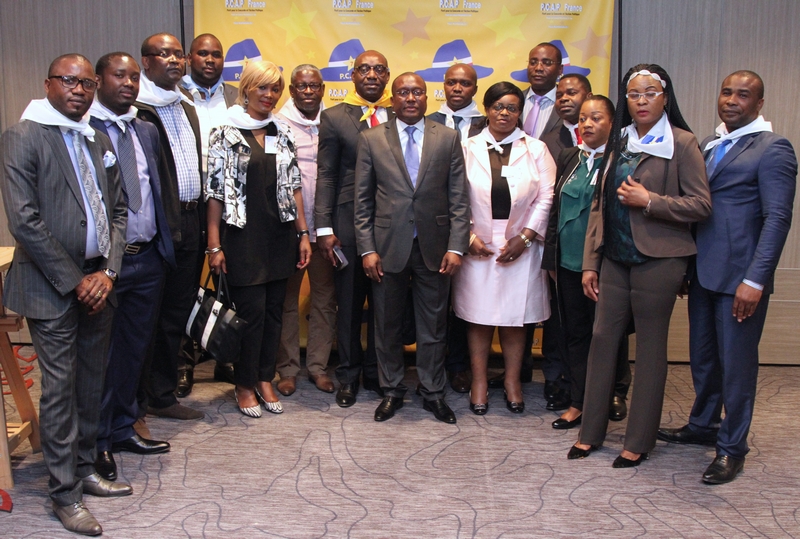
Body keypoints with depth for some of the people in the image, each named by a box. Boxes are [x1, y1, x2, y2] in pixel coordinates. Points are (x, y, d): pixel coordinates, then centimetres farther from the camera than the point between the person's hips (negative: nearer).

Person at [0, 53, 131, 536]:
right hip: (52, 286, -6)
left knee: (92, 383, 13)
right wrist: (74, 281, -13)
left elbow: (118, 210, 12)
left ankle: (85, 470, 29)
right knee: (61, 388, 1)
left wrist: (108, 271, -1)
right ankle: (65, 493, 14)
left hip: (97, 282, 6)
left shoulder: (99, 141, 11)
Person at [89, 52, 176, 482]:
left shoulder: (147, 131, 12)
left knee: (135, 348, 16)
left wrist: (163, 244, 9)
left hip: (147, 257, 7)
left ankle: (123, 429, 32)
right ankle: (98, 442, 19)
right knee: (101, 353, 4)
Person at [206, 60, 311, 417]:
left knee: (273, 310, 9)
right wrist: (214, 244, -9)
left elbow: (293, 186, 11)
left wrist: (303, 233, 7)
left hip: (279, 236, 5)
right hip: (243, 237, -5)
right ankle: (245, 384, 17)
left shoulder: (282, 133, 10)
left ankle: (265, 379, 24)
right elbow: (215, 191, -6)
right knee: (252, 311, -2)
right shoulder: (226, 133, -4)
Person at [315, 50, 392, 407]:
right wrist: (324, 228, -7)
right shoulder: (334, 117, 3)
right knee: (349, 302, 8)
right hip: (349, 223, -1)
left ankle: (376, 373, 26)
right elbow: (326, 175, 0)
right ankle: (349, 375, 23)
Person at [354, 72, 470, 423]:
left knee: (433, 325, 9)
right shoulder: (371, 140, 3)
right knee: (387, 325, 11)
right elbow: (362, 200, 2)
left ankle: (433, 393, 24)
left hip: (434, 248, 0)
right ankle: (392, 391, 28)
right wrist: (367, 249, -5)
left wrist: (456, 247, -6)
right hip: (388, 246, 0)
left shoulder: (448, 138, 4)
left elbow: (459, 199, 2)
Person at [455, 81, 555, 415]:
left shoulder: (536, 150, 5)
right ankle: (479, 382, 14)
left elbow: (546, 197, 0)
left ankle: (513, 381, 17)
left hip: (520, 248, 0)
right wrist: (469, 236, -9)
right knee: (478, 317, 3)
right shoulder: (469, 148, 5)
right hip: (477, 247, 0)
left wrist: (524, 238, -8)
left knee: (515, 318, 5)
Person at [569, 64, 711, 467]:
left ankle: (639, 441, 17)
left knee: (650, 346, 4)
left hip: (658, 260, -5)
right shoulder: (618, 142, 12)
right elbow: (600, 205, 11)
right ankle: (590, 431, 20)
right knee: (602, 338, 7)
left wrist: (649, 201, -18)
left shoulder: (682, 143, -5)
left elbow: (702, 205, -8)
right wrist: (590, 262, 7)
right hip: (615, 258, 5)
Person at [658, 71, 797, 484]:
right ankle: (703, 424, 35)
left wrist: (755, 280, -19)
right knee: (702, 356, 17)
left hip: (740, 277, -7)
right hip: (703, 273, 7)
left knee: (736, 362, 3)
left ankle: (731, 447, 17)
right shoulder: (707, 147, 15)